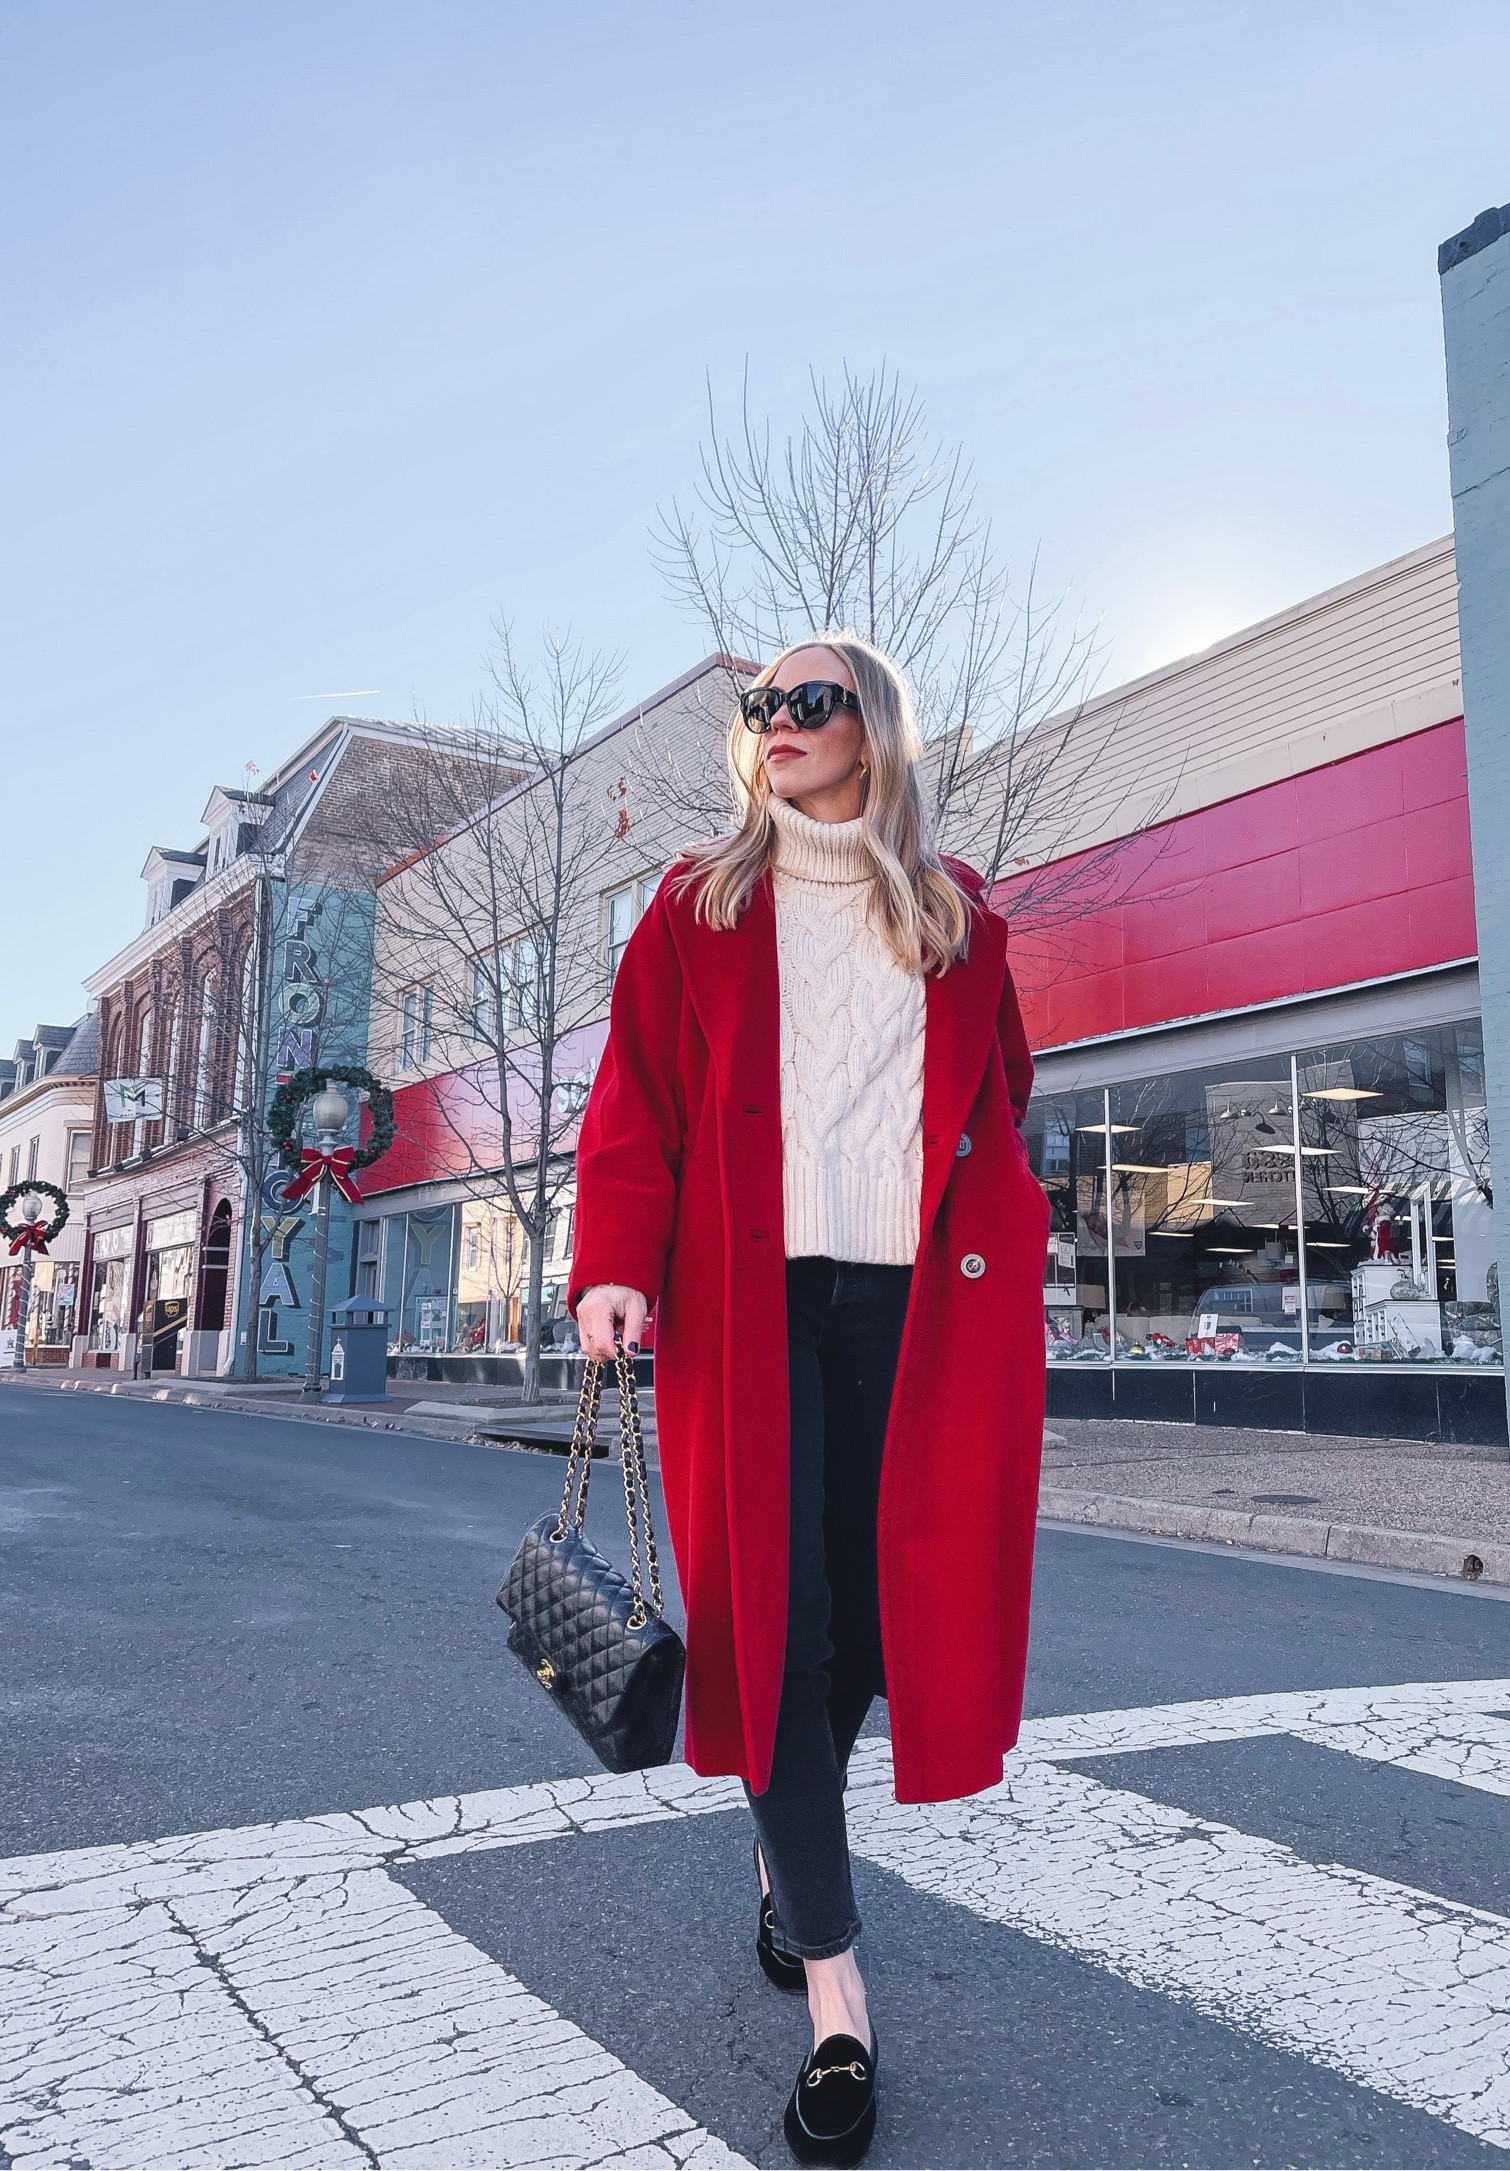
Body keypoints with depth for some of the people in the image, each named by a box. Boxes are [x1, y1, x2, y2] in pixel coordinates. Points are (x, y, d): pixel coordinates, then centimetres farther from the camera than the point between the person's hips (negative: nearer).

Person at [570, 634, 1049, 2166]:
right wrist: (615, 1267, -9)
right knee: (773, 1615, -6)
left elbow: (1000, 1105, 18)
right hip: (750, 1298, -1)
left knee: (878, 1609, 4)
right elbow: (635, 1101, 4)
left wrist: (1001, 1245, 4)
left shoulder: (956, 919, 16)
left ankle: (789, 1854, 34)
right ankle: (836, 2012, 5)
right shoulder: (700, 906, 11)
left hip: (917, 1307, 2)